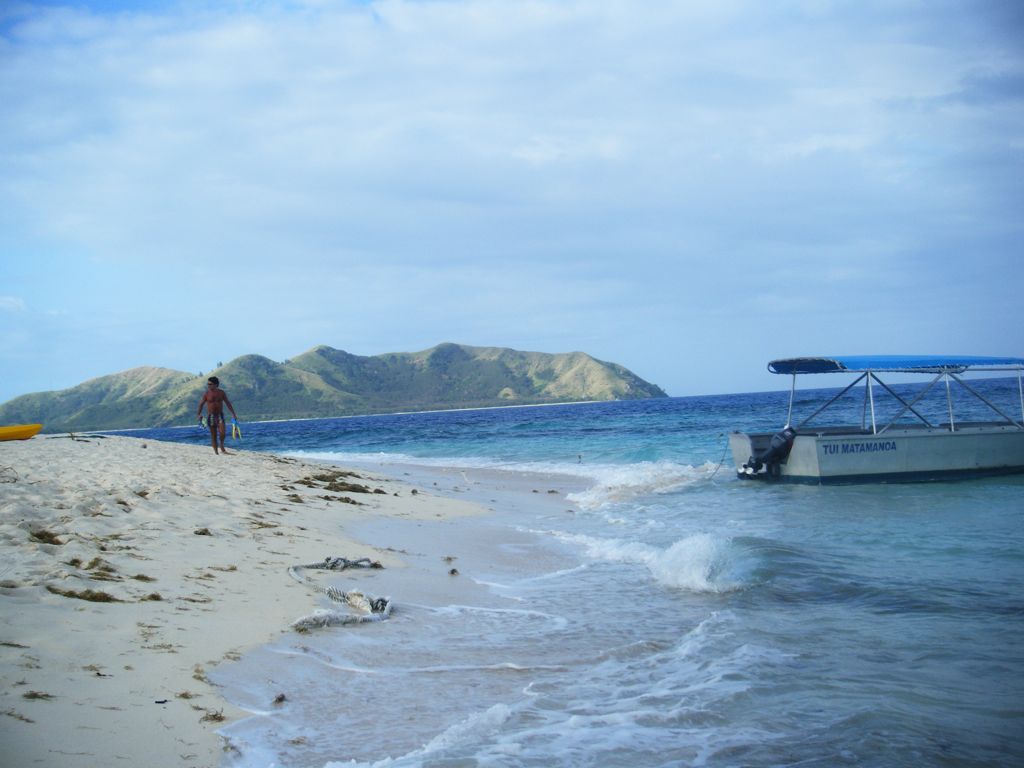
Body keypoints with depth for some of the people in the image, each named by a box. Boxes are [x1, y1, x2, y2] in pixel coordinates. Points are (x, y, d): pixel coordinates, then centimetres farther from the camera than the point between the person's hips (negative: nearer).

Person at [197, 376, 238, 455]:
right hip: (211, 416, -1)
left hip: (220, 415, 1)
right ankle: (216, 452, 8)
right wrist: (198, 414, -11)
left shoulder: (221, 392, 2)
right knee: (213, 435, 2)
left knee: (222, 432, -17)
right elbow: (201, 404, -2)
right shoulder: (206, 394, -3)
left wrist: (233, 413, 8)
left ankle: (222, 447, 5)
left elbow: (228, 403, 9)